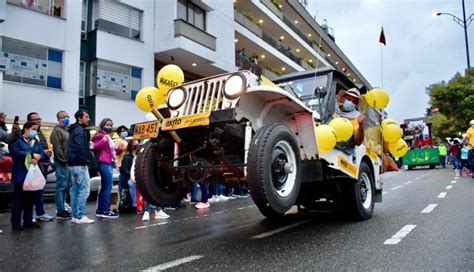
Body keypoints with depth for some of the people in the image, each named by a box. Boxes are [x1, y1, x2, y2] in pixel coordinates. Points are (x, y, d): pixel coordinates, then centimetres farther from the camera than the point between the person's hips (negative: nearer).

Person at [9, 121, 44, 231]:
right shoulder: (16, 140, -3)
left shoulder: (36, 142, 18)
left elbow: (42, 153, 6)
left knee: (30, 198, 11)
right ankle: (16, 223, 3)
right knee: (18, 199, -2)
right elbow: (15, 152, -19)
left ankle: (28, 221, 18)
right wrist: (32, 155, -18)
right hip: (21, 174, -6)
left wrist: (37, 158, -17)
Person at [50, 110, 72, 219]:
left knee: (66, 186, 12)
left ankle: (62, 208, 21)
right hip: (62, 163, -9)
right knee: (61, 186, -5)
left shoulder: (67, 130, 21)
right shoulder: (57, 130, -7)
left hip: (68, 162, 9)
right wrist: (64, 160, -15)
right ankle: (60, 211, 0)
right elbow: (57, 148, -15)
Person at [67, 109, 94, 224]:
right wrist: (84, 161, -17)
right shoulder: (79, 130, -11)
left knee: (75, 190, 11)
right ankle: (80, 216, -7)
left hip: (72, 164, 10)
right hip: (79, 164, -10)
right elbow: (79, 147, -22)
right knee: (84, 189, -8)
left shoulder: (74, 130, 20)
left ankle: (75, 216, 15)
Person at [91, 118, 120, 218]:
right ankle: (105, 210, -11)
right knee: (108, 186, -13)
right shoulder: (100, 135, -5)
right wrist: (103, 141, -33)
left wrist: (119, 148, 15)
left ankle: (100, 210, 15)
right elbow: (95, 147, -19)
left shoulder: (108, 136, 24)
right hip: (104, 163, -10)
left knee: (104, 187, 11)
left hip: (109, 163, 10)